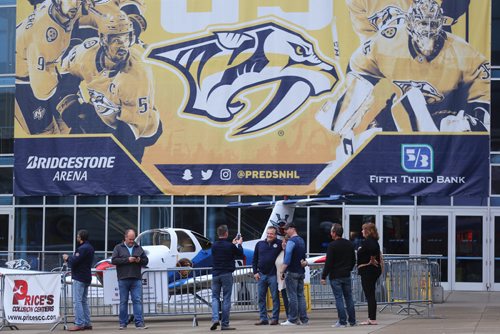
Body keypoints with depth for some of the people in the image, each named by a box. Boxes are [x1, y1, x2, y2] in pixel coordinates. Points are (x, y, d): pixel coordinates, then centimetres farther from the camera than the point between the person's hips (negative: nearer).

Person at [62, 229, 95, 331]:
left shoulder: (82, 248, -17)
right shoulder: (89, 247, 16)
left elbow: (74, 261, -21)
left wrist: (67, 258, -2)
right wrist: (70, 259, 10)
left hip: (79, 278, -10)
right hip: (86, 277, 10)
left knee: (77, 301, -9)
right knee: (84, 301, 14)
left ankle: (79, 324, -13)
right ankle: (87, 323, 14)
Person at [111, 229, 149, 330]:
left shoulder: (139, 248, 15)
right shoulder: (118, 248, 6)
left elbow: (146, 260, 16)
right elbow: (114, 260, -6)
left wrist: (140, 260, -7)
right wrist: (127, 260, -14)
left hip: (136, 279, 2)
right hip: (123, 279, -2)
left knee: (138, 300, -5)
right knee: (123, 301, 3)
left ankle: (139, 323, -8)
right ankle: (123, 323, 9)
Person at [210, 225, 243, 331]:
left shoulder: (214, 246, 3)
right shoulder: (230, 246, -10)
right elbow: (240, 254, 7)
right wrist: (239, 244, 25)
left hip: (215, 274, 3)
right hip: (227, 274, -3)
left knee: (215, 297, 11)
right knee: (226, 299, 2)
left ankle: (215, 318, -11)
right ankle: (224, 324, 2)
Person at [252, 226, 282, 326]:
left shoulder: (279, 244, 0)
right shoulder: (260, 244, 9)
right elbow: (254, 260, 12)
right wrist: (255, 272, 6)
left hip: (273, 275, -4)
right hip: (261, 275, 4)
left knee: (275, 297, -1)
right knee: (261, 298, 5)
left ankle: (275, 318, 4)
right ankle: (263, 318, 11)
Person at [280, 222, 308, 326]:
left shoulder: (291, 241, -13)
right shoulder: (301, 241, 15)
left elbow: (287, 259, -18)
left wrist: (282, 271, -15)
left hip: (292, 272, -8)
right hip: (301, 271, 8)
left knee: (292, 296, -6)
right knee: (300, 295, 9)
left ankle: (292, 319, -5)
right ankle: (304, 319, 7)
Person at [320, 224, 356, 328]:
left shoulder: (332, 245, -13)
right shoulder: (349, 244, 8)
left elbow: (328, 263, -15)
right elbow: (354, 260, 16)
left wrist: (323, 276, -10)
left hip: (335, 276, -6)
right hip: (347, 276, 6)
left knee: (339, 299, -4)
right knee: (349, 298, 11)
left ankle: (342, 321, -7)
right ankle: (352, 321, 13)